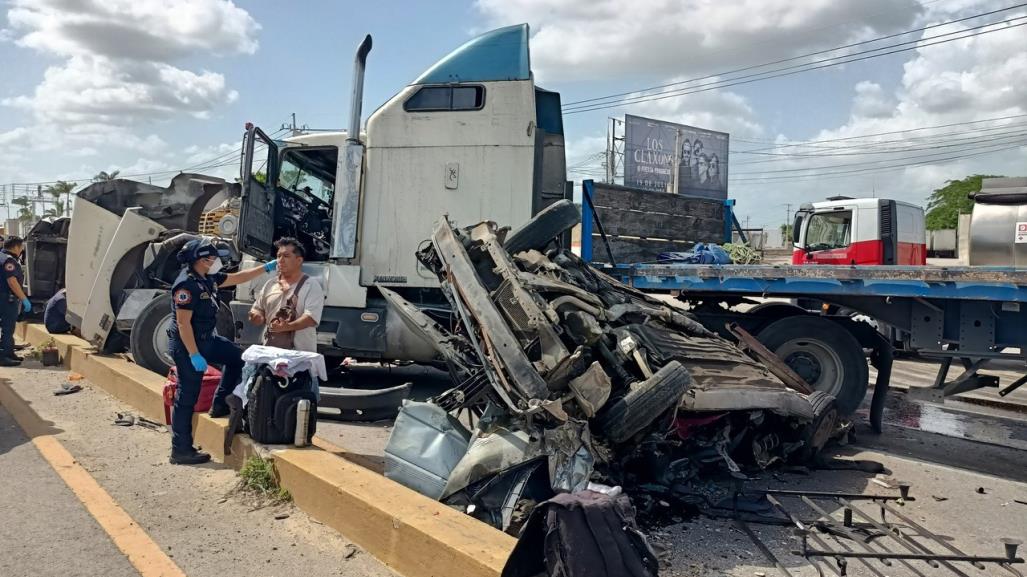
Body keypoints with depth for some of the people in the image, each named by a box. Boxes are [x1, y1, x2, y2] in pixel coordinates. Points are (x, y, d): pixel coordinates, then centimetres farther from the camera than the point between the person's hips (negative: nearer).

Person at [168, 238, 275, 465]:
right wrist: (194, 355, -26)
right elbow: (183, 323, -24)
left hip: (207, 338, 10)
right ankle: (181, 451, 4)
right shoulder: (186, 284, -22)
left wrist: (267, 267, 16)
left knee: (237, 357, 17)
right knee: (187, 397, -3)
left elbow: (237, 278, 19)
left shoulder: (208, 278, 6)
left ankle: (220, 404, 23)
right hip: (187, 344, -10)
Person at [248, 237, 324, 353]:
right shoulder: (270, 284, 16)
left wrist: (287, 327, -30)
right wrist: (257, 316, -3)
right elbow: (257, 309, 22)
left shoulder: (312, 286, -4)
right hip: (270, 351, 5)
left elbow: (312, 318, -15)